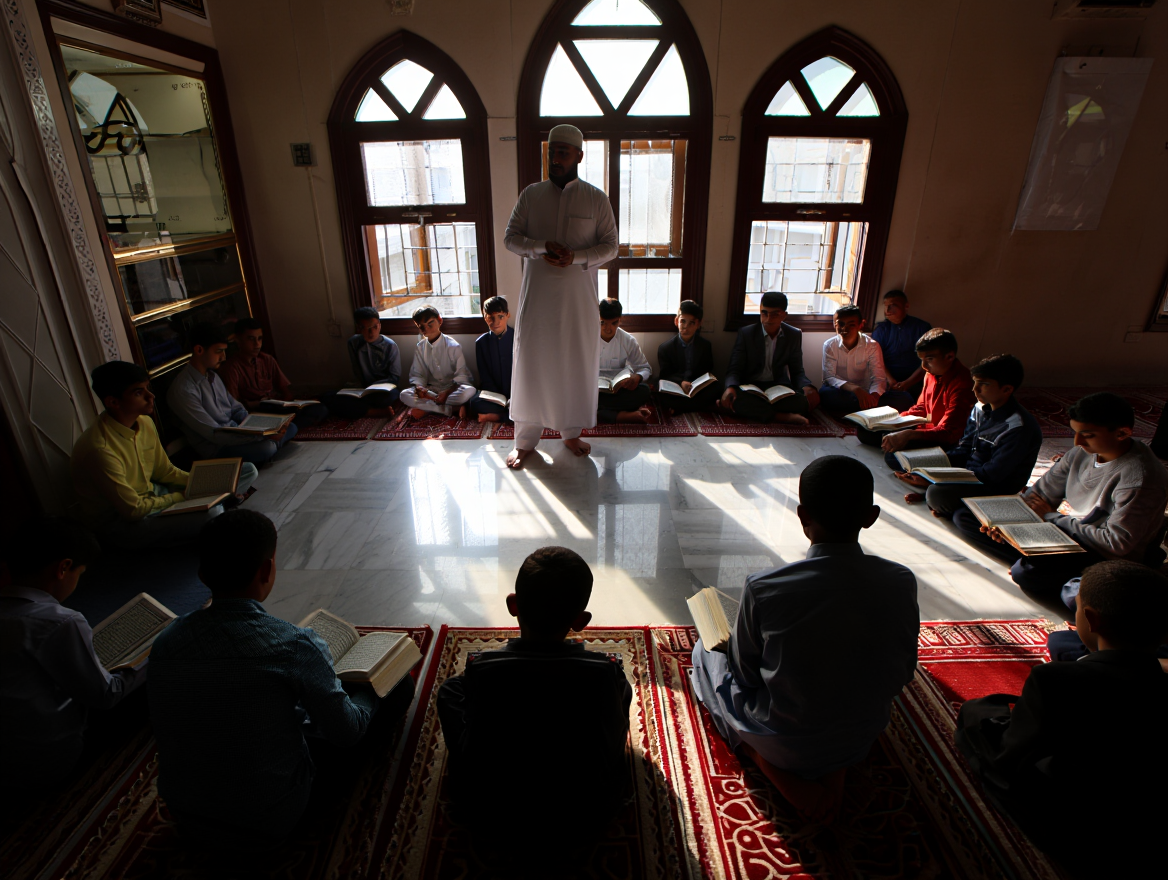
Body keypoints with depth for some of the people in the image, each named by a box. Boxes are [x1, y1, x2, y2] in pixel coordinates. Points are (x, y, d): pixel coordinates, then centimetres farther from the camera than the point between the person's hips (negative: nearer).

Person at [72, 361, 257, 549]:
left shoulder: (144, 422, -4)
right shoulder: (100, 449, -29)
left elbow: (164, 470, 8)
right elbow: (133, 510, -22)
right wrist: (181, 496, -10)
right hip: (120, 522, -8)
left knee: (248, 471, 1)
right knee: (212, 514, -35)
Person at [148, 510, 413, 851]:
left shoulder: (165, 643, -14)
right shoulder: (296, 646, -29)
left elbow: (162, 729, 5)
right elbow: (346, 734, -16)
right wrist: (369, 694, 7)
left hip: (187, 821, 5)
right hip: (270, 824, -5)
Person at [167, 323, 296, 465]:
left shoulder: (212, 376, 10)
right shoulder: (183, 390, -20)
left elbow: (236, 409, 14)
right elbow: (214, 434, -24)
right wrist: (262, 436, -28)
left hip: (235, 433, 9)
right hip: (214, 448, -9)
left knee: (290, 428, 0)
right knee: (266, 449, -33)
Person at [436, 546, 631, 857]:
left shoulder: (482, 670, -22)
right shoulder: (604, 672, -23)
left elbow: (471, 755, -8)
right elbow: (614, 749, -7)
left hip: (493, 817, 0)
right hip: (585, 820, 1)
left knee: (450, 688, 15)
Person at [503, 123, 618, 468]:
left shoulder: (596, 198, 2)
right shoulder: (530, 194, 5)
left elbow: (610, 245, -1)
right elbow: (510, 237, 2)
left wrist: (574, 258, -18)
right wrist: (542, 246, -17)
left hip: (578, 297, 0)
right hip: (537, 294, 1)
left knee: (577, 362, 7)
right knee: (531, 362, 3)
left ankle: (571, 432, 25)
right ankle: (526, 440, 15)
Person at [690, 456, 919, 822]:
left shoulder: (764, 588, -29)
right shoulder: (901, 583, -20)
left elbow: (745, 673, -13)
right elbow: (901, 676, -4)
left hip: (781, 743, -4)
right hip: (861, 741, 5)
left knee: (705, 651, 18)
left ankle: (763, 760, 8)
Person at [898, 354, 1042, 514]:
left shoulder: (1019, 428, -23)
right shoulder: (980, 409, 2)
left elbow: (990, 476, -24)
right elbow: (964, 449, 8)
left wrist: (935, 481, -29)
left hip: (997, 490, -8)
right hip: (969, 472, 8)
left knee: (937, 494, -33)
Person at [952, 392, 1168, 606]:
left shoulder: (1142, 478, -22)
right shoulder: (1083, 452, 1)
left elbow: (1116, 543, -23)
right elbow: (1041, 493, 8)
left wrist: (1052, 516, -13)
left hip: (1102, 557, -9)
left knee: (1026, 573, -41)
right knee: (963, 517, -3)